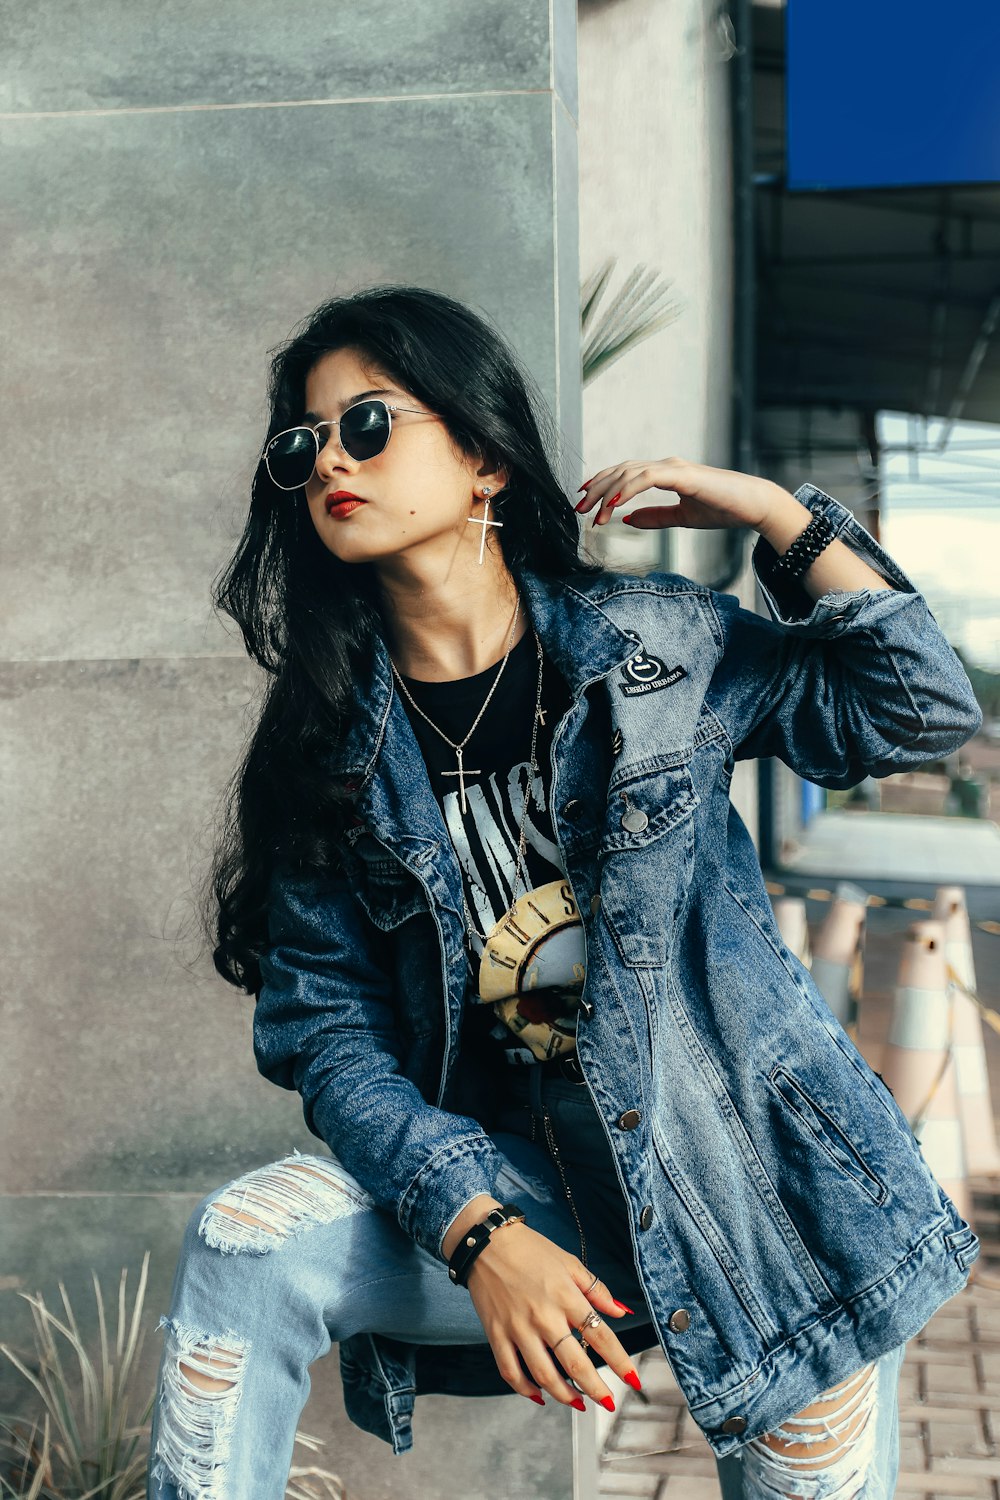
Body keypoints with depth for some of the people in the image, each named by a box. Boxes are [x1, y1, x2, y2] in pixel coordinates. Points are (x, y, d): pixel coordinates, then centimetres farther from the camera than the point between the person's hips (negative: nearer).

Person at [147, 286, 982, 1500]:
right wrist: (477, 1231, -19)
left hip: (762, 1178, 0)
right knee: (243, 1244, -19)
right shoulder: (326, 746, 0)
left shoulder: (659, 641, -2)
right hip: (525, 1181, 1)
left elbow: (925, 714, 0)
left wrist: (784, 521, -12)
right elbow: (323, 1022, -5)